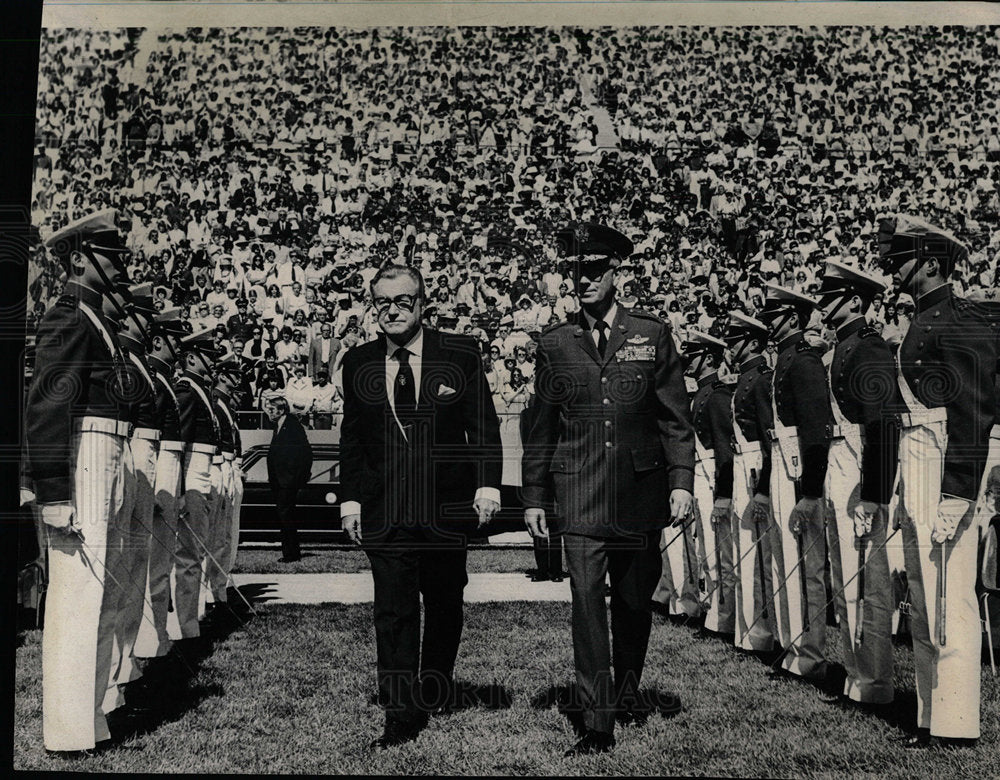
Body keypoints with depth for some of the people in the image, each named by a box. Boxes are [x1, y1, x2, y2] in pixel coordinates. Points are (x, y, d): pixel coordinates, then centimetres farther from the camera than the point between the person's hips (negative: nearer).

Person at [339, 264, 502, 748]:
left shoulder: (460, 354, 0)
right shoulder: (358, 363, 6)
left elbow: (483, 426, 1)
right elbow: (351, 438, 10)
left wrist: (487, 484, -7)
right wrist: (350, 499, 5)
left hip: (445, 508, 0)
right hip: (384, 514, 0)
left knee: (445, 606, 15)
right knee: (393, 613, -1)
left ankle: (436, 690, 36)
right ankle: (401, 716, 6)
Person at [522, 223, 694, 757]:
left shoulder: (651, 336, 5)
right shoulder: (554, 343, 6)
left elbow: (675, 418, 5)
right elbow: (540, 428, 9)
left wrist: (681, 482, -3)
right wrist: (533, 497, 6)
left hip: (640, 491, 1)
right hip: (579, 493, 0)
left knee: (635, 600, 12)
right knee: (587, 600, -8)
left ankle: (628, 693, 35)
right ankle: (597, 723, -1)